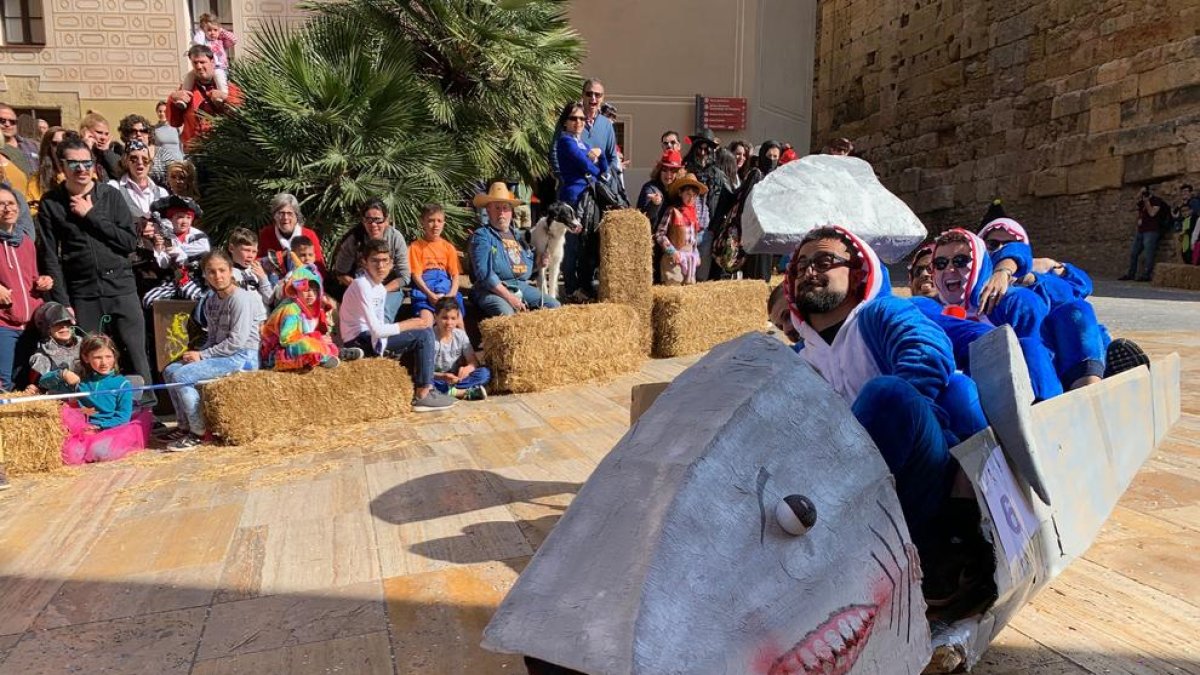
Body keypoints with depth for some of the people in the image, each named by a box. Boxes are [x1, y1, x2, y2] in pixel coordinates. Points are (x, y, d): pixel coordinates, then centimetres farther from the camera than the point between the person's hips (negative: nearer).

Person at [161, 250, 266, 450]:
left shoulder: (241, 298, -14)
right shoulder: (211, 301, 14)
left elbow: (237, 341, -19)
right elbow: (212, 337, 17)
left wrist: (203, 355, -13)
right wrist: (198, 353, -4)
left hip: (242, 357, -9)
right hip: (222, 354, 9)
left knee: (182, 376, -19)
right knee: (170, 370, 6)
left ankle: (200, 433, -8)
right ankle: (185, 426, 12)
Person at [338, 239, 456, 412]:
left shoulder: (381, 289, 12)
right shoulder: (362, 285, -17)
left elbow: (380, 326, 12)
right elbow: (377, 330, -23)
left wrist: (405, 326, -4)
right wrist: (406, 325, -11)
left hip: (373, 338, 9)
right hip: (360, 341, -9)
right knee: (424, 334, -13)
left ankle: (426, 388, 10)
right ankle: (423, 396, -8)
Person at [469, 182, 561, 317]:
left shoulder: (517, 234, 21)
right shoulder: (481, 236, -2)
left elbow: (530, 260, 32)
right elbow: (484, 273, -14)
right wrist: (509, 297, -20)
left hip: (522, 286, 7)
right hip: (493, 290, -7)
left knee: (555, 307, -6)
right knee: (506, 314, -36)